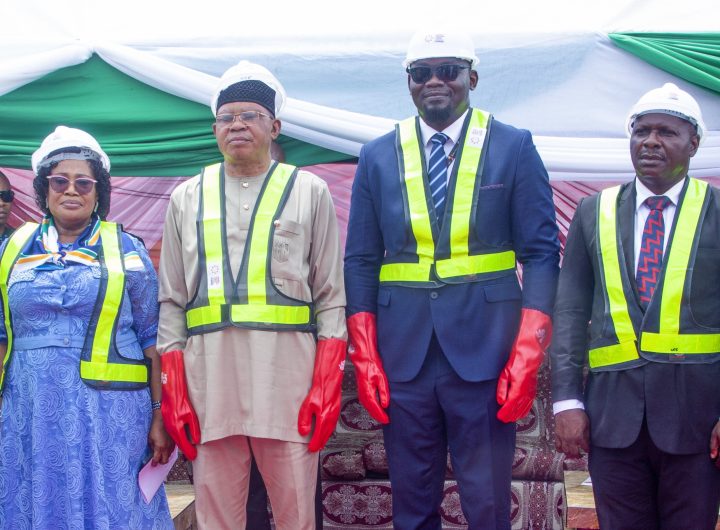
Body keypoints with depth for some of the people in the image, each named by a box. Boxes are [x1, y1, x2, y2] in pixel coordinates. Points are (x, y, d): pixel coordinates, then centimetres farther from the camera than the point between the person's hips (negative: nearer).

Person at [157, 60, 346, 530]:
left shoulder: (309, 192, 8)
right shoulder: (187, 199, 14)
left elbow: (331, 297, 4)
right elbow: (172, 303, 12)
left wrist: (328, 385, -6)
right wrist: (174, 394, 3)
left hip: (287, 373, -2)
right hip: (207, 375, 2)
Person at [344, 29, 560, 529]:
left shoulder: (514, 148, 2)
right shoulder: (378, 156, 9)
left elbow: (541, 253, -1)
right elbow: (361, 260, 8)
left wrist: (528, 355, -10)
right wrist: (365, 356, 0)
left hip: (485, 346, -2)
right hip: (403, 350, 2)